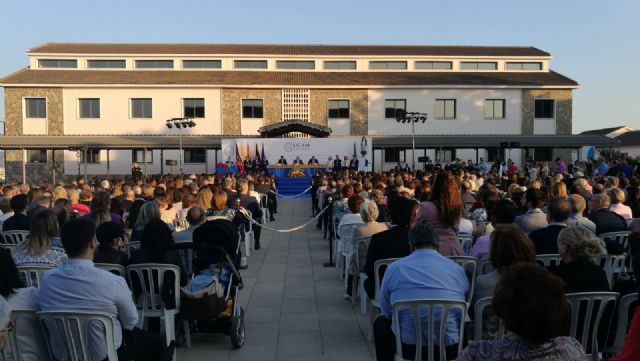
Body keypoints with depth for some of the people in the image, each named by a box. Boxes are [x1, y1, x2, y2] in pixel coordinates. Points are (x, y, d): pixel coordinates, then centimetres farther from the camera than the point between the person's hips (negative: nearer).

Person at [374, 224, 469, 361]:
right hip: (450, 349, 2)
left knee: (381, 323, 30)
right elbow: (464, 313, 16)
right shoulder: (457, 269, 3)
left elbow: (386, 313, 10)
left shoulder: (393, 268, 0)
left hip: (408, 348, -1)